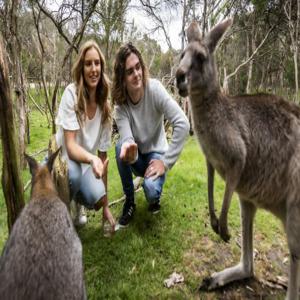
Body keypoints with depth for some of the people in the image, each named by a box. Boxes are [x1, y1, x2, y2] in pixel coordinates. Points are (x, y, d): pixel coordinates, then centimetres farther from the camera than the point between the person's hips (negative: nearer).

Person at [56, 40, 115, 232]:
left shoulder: (105, 105, -10)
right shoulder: (71, 93, -21)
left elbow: (103, 154, -8)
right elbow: (70, 145, -25)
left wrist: (106, 205, -7)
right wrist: (92, 159, -49)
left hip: (86, 163, 3)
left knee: (96, 198, -24)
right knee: (73, 175, -37)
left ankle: (76, 203, 14)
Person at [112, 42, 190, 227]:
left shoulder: (154, 88, -23)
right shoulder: (120, 102, -15)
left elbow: (183, 124, -30)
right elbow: (127, 138, -27)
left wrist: (166, 162, -26)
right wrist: (129, 150, -52)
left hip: (155, 154, -3)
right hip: (137, 156, 3)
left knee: (151, 189, -31)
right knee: (121, 147, -30)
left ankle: (155, 197, 10)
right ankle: (129, 203, -7)